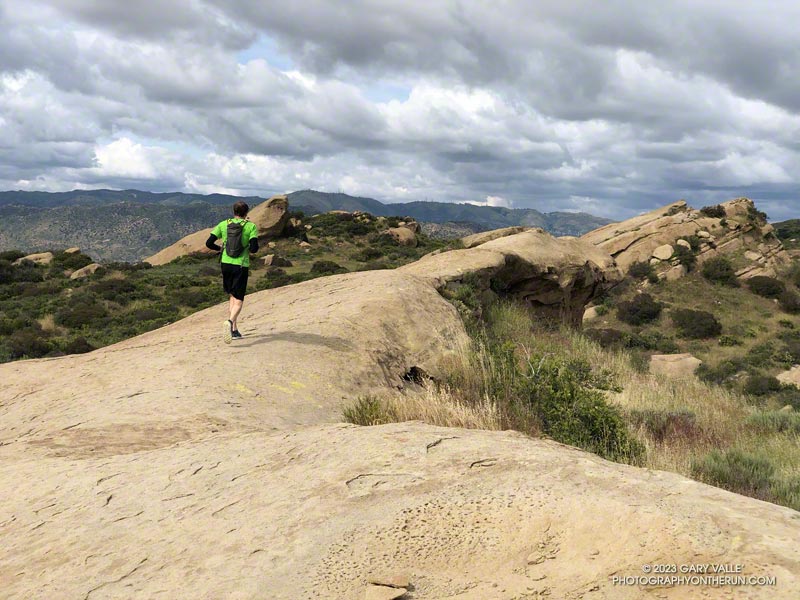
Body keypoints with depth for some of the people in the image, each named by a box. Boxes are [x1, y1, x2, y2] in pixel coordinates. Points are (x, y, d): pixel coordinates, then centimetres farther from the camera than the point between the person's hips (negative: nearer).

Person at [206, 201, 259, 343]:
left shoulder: (223, 224, 3)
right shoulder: (251, 226, -5)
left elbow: (209, 243, -1)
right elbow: (254, 248, -15)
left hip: (226, 263, 4)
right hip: (241, 266, -4)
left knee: (232, 296, 20)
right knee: (238, 300, -1)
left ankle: (234, 330, 18)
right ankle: (230, 322, -30)